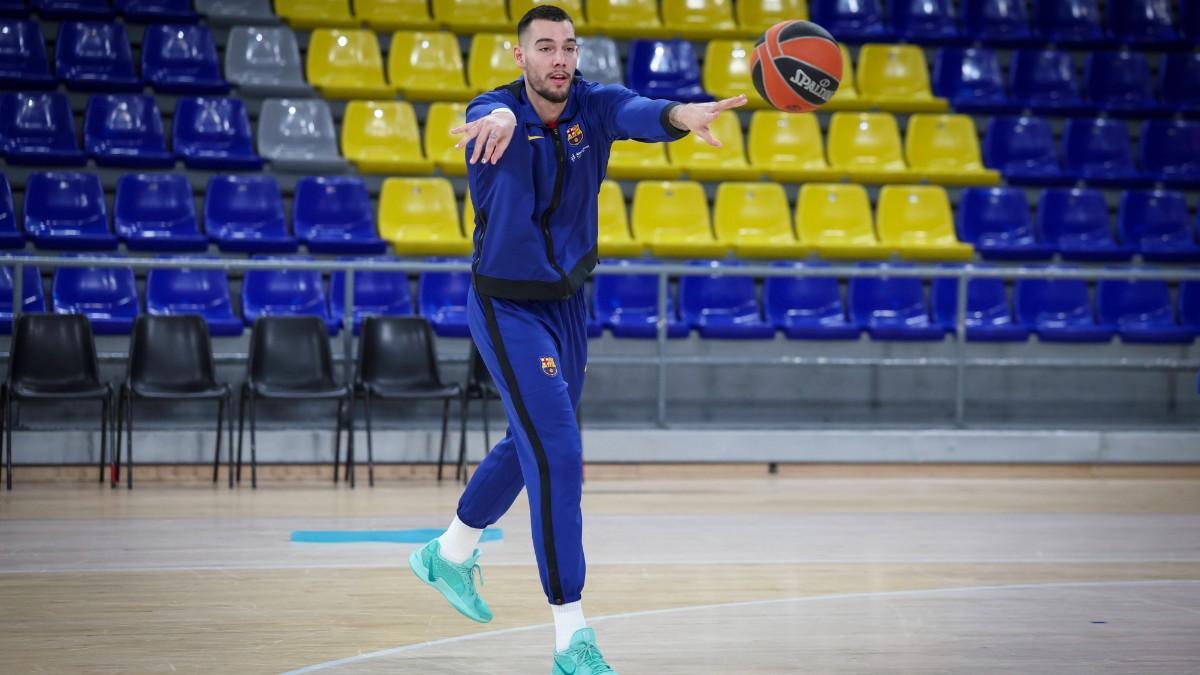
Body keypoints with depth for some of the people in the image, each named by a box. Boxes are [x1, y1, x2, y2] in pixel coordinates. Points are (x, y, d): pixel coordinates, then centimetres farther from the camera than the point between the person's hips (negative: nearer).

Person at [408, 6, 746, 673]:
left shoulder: (593, 105, -12)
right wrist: (502, 119, -73)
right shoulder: (496, 112, -21)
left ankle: (450, 554, 48)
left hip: (568, 303, 6)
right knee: (558, 454, -16)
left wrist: (679, 115, -59)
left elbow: (636, 112, -35)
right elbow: (494, 116, -47)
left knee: (533, 442, 23)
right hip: (507, 310, -6)